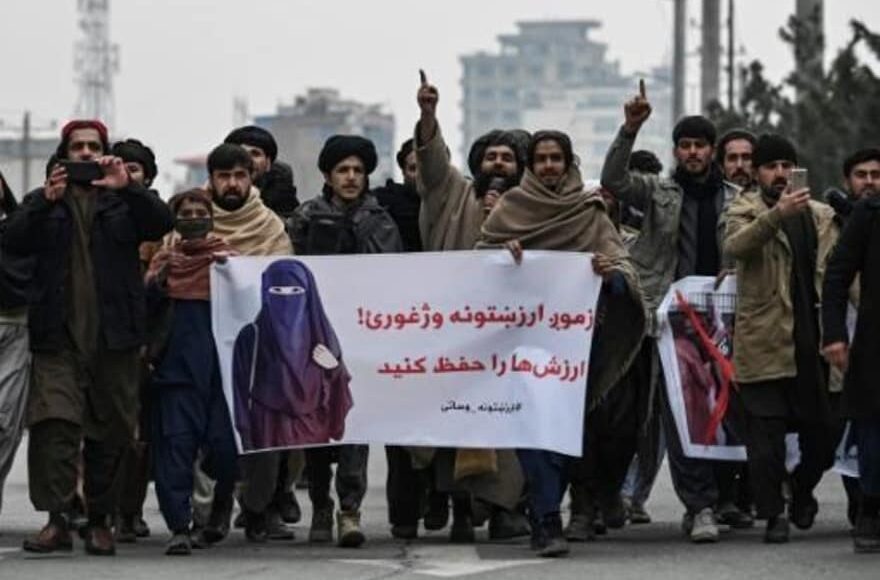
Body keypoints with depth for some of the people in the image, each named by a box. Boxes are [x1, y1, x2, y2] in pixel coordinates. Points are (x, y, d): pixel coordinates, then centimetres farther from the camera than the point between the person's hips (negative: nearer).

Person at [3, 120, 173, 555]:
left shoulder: (123, 202, 12)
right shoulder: (42, 202, 15)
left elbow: (161, 223, -6)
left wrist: (127, 188, -21)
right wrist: (46, 201, -16)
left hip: (114, 337, 1)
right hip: (58, 336, -1)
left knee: (111, 429, 4)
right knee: (53, 422, -15)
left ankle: (100, 520, 13)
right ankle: (56, 519, -17)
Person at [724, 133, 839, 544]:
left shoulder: (820, 216, 15)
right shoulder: (746, 211, 2)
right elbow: (734, 245, -20)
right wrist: (777, 214, -35)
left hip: (811, 340, 4)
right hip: (764, 338, -4)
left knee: (821, 431, 7)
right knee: (766, 431, -5)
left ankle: (802, 492, 32)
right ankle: (773, 514, 3)